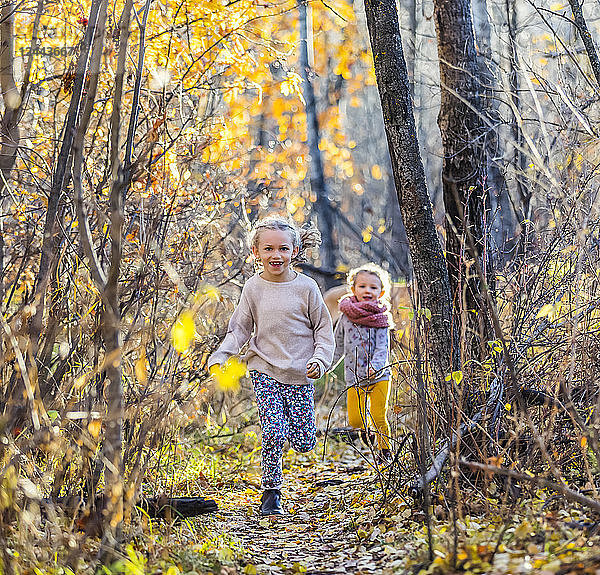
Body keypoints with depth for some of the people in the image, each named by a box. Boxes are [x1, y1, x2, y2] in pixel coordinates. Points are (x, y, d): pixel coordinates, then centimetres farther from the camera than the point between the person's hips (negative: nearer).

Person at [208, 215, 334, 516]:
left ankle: (293, 422, 34)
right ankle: (271, 491, 2)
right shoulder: (253, 288, 2)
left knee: (304, 442, -1)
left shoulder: (306, 287, -2)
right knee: (272, 433, -14)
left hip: (300, 374, 0)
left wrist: (320, 359, -10)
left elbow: (323, 329, 5)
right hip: (264, 371, 0)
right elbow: (240, 329, 8)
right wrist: (219, 355, -6)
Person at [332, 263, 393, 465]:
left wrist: (375, 366, -28)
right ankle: (364, 426, 32)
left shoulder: (380, 317, -3)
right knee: (354, 420, -3)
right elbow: (338, 345, 15)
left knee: (379, 418, -6)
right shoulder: (346, 316, 4)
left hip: (379, 376, -2)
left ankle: (385, 450, 17)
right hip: (354, 378, 2)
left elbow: (383, 347, -11)